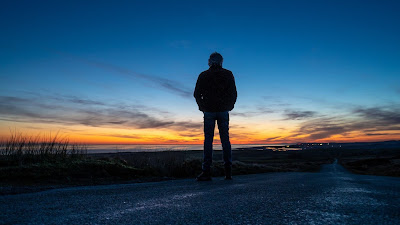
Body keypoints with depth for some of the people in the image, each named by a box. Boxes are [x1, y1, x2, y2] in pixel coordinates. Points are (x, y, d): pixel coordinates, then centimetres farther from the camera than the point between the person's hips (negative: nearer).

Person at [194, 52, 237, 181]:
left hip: (209, 111, -1)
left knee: (208, 139, 0)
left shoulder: (203, 75, 4)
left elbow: (197, 94, 2)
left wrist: (202, 107, 15)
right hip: (223, 111, 1)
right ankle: (228, 170, 4)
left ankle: (206, 171, -5)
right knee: (225, 139, 6)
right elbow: (234, 94, 3)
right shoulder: (228, 75, 6)